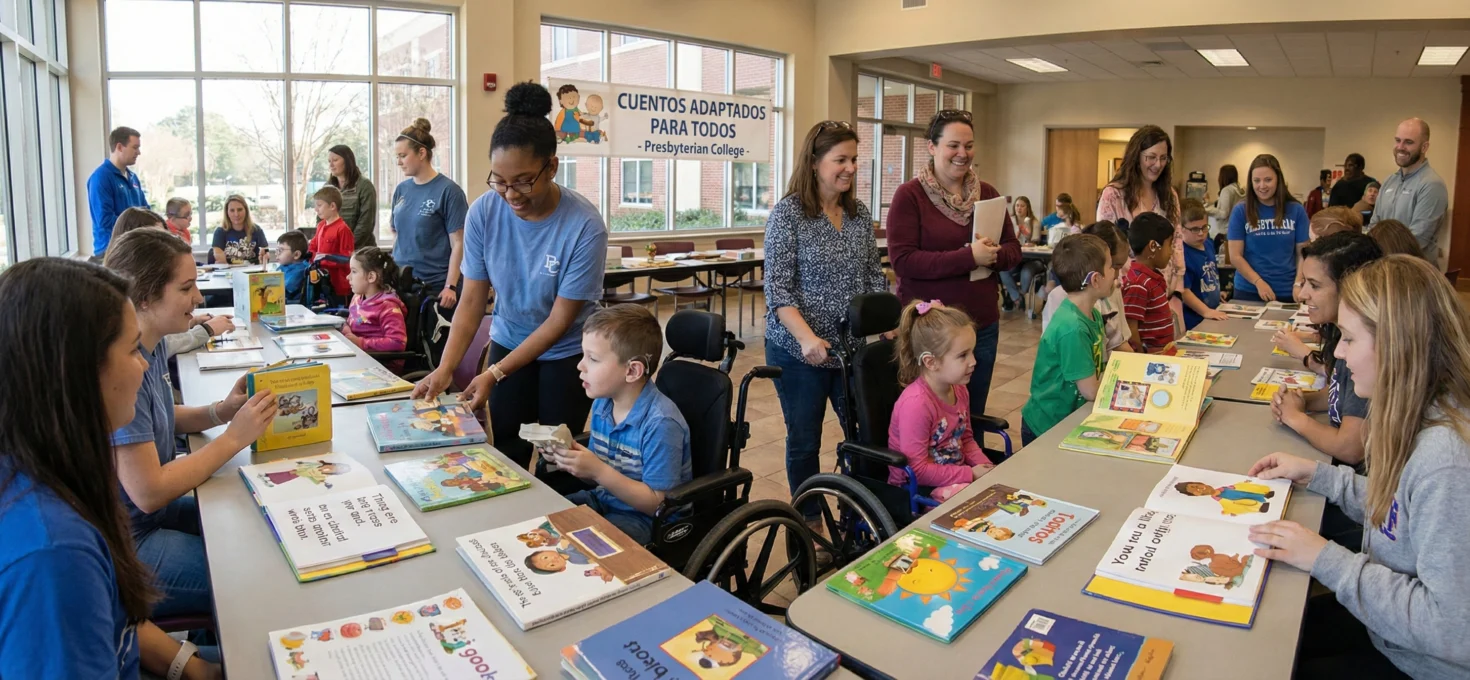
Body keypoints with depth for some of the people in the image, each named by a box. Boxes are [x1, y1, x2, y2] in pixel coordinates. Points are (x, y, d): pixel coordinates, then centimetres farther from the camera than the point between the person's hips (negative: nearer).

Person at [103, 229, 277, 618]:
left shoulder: (153, 344, 0)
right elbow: (147, 492, -26)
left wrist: (223, 410, -3)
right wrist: (234, 437, -19)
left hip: (154, 510, 9)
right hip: (125, 543, -9)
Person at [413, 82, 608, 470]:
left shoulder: (584, 226, -26)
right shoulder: (483, 212, -16)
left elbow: (560, 321, -20)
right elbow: (472, 301, -9)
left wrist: (495, 374, -23)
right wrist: (445, 368, -22)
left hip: (567, 353, -3)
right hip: (509, 341, 3)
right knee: (507, 456, 7)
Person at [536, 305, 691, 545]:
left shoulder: (660, 423, -26)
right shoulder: (602, 404, -1)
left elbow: (658, 503, -23)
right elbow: (601, 475, 8)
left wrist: (598, 471, -27)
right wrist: (573, 458, -13)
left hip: (646, 519, -7)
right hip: (604, 499, 8)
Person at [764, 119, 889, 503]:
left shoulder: (859, 213, 6)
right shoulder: (787, 213, -10)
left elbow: (874, 276, 12)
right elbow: (777, 288, -15)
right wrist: (807, 338, -27)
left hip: (854, 347, 5)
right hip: (799, 351, -5)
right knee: (804, 441, 10)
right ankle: (809, 523, 29)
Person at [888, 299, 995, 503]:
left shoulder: (959, 389, 0)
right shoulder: (916, 403, -27)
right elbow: (916, 470, -25)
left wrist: (984, 466, -3)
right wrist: (970, 474, -20)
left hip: (954, 476, 8)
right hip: (917, 491, -8)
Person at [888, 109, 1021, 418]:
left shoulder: (987, 193, 9)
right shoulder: (909, 195, -7)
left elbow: (1014, 251, 10)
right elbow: (903, 261, -16)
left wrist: (993, 255, -14)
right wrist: (968, 257, -23)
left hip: (983, 327, 5)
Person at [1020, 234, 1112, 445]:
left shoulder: (1093, 315, -1)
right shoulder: (1072, 329, -28)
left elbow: (1097, 373, 6)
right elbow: (1091, 391, -22)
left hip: (1069, 420, 8)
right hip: (1045, 429, -8)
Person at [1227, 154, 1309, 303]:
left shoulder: (1296, 210, 2)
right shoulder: (1241, 211, -3)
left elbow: (1303, 253, 2)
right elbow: (1235, 256, -6)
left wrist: (1299, 284, -13)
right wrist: (1259, 282, -17)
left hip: (1287, 292, 1)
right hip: (1249, 291, -1)